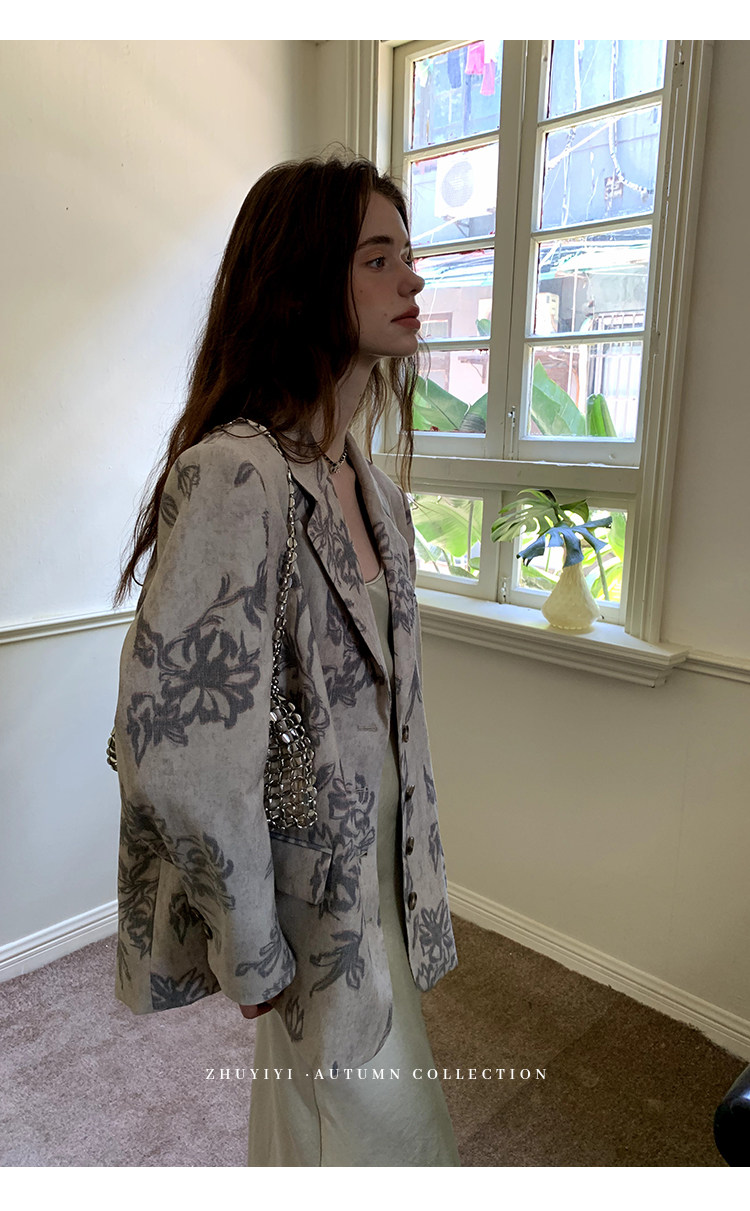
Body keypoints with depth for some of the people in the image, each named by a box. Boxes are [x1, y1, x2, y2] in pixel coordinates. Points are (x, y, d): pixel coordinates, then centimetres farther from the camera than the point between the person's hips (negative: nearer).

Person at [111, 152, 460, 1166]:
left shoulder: (368, 482, 2)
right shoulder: (234, 477, -26)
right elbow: (182, 755, -28)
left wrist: (413, 849, 13)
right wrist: (253, 957, -16)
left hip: (374, 849, 7)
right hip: (307, 884, -7)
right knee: (377, 1118, 15)